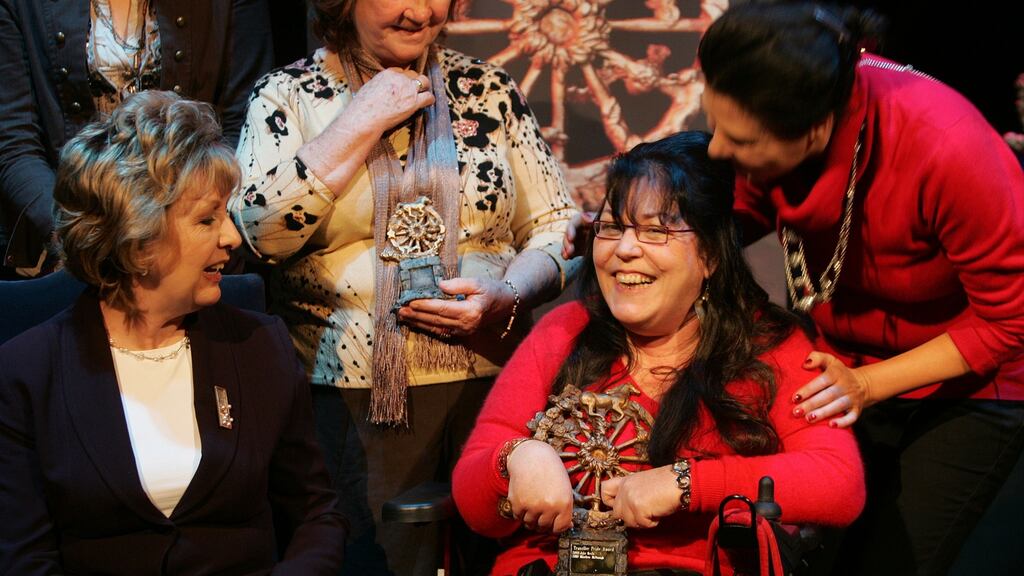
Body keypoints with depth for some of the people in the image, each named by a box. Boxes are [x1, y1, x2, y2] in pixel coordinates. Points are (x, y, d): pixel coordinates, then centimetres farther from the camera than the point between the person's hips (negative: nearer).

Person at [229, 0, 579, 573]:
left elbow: (558, 224, 10)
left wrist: (507, 296, -10)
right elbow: (259, 231, -10)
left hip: (491, 376, 2)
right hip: (357, 391, -2)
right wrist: (363, 122, -10)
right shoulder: (288, 95, 5)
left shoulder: (489, 89, 10)